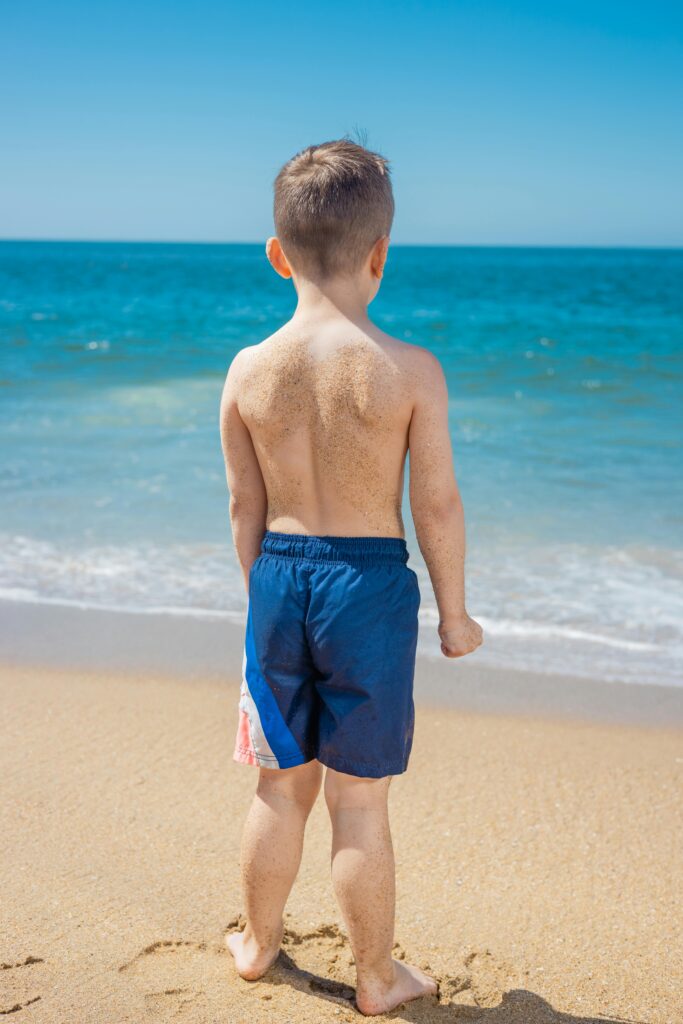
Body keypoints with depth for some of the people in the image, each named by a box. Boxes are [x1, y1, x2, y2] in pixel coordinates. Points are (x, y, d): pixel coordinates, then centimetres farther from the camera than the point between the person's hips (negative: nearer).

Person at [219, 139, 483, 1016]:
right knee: (360, 803, 10)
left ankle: (258, 943, 39)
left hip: (279, 581, 3)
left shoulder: (249, 369, -5)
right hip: (371, 585, -3)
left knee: (281, 786, 21)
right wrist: (454, 612, 5)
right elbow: (437, 505, -9)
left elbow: (244, 506, 3)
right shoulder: (410, 369, -15)